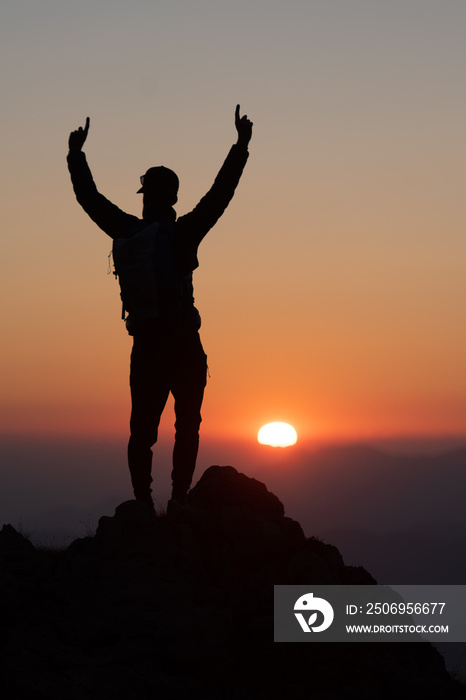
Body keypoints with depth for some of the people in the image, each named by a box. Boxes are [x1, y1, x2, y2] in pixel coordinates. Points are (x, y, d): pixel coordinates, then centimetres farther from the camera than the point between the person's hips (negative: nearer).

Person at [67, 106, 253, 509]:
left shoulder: (126, 231, 2)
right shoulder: (182, 234, -10)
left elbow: (89, 199, 14)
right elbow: (220, 194, -10)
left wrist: (75, 154, 27)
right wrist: (241, 145, -5)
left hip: (144, 347, 4)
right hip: (183, 347, -4)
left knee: (142, 429, 8)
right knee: (187, 427, 4)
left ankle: (142, 502, 3)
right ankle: (179, 501, -3)